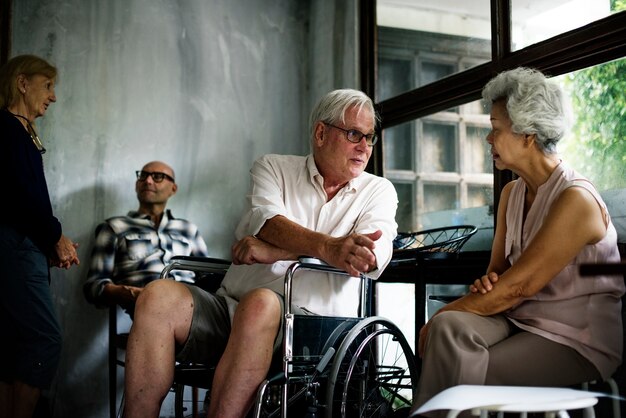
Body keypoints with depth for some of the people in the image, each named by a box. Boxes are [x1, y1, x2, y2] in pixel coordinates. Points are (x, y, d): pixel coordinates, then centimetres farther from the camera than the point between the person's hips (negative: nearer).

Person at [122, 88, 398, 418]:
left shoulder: (378, 191, 12)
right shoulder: (273, 168, 15)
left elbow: (374, 256, -9)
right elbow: (265, 222, -7)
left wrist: (272, 251, -15)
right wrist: (326, 248, -28)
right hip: (231, 309, 2)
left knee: (259, 304, -36)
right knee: (159, 296, -25)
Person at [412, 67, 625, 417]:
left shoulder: (575, 199, -17)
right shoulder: (512, 193, 9)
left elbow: (517, 286, -21)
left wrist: (438, 316, -16)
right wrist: (487, 283, -12)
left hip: (577, 339, -6)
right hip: (520, 318, 6)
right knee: (450, 327, -24)